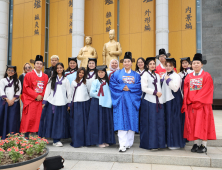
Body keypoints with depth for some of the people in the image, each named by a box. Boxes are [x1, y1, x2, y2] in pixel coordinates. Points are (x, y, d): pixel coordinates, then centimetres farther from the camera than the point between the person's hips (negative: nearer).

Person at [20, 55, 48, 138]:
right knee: (29, 118, -5)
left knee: (39, 118, 2)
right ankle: (26, 136, 1)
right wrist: (36, 95, -11)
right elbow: (26, 88, -3)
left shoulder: (45, 76, 12)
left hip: (41, 100, 3)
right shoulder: (28, 75, 3)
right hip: (30, 100, -3)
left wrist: (42, 96, -6)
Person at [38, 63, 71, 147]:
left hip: (62, 103, 0)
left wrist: (69, 103, 3)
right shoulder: (51, 79, 12)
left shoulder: (66, 80, 10)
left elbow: (68, 92, 8)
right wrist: (44, 101, 3)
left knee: (60, 121, -1)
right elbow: (47, 90, 9)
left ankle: (56, 139, 5)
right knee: (51, 120, -2)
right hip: (51, 103, 1)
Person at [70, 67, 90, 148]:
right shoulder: (74, 82, 13)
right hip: (76, 104, 1)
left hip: (85, 103, -1)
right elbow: (71, 93, 16)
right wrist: (71, 102, 12)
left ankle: (84, 141, 8)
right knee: (76, 123, -2)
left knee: (84, 122, 1)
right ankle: (76, 141, 3)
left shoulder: (86, 82, 7)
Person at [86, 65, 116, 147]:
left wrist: (110, 101, 2)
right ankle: (99, 141, 6)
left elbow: (109, 92, 16)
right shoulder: (95, 82, -1)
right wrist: (100, 95, -14)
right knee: (98, 122, -3)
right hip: (97, 104, -5)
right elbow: (91, 93, -7)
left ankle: (105, 140, 15)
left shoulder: (107, 82, 14)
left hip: (106, 104, 5)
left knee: (106, 122, 6)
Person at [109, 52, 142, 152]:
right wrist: (122, 87, -13)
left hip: (132, 101, 2)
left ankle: (129, 143, 13)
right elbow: (112, 84, 0)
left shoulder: (136, 75, 14)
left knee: (131, 121, 2)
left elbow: (139, 86, 1)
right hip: (121, 100, -2)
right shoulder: (117, 74, 11)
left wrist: (129, 88, -12)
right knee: (121, 121, -9)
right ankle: (122, 145, -10)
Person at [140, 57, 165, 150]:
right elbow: (144, 88, -8)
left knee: (159, 123, 3)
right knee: (150, 123, -6)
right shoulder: (145, 75, 1)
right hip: (149, 101, -6)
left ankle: (158, 143, 11)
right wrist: (155, 92, -10)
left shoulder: (157, 75, 20)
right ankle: (150, 143, 2)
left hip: (158, 101, 6)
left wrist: (160, 93, 10)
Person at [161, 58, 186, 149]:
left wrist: (168, 80, -16)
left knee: (174, 121, -3)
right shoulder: (164, 76, 15)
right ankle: (168, 141, 22)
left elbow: (175, 88, -21)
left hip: (174, 102, -7)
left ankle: (176, 143, 7)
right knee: (167, 121, 11)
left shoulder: (176, 76, -8)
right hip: (165, 100, 7)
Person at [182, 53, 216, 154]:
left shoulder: (206, 76, 0)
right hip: (191, 105, 4)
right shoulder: (188, 77, 11)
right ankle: (196, 144, 12)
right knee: (193, 124, 4)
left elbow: (206, 91, -8)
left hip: (202, 104, -4)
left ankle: (203, 145, 3)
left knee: (203, 124, -3)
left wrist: (196, 100, -14)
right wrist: (188, 102, -5)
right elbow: (186, 91, 7)